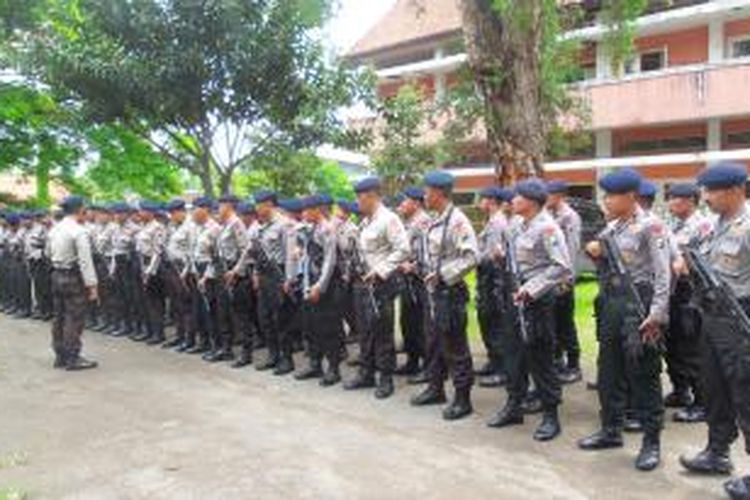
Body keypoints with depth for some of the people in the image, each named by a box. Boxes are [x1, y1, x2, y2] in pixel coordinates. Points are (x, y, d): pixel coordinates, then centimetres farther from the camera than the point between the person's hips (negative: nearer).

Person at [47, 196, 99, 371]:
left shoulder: (54, 230, 8)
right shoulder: (79, 231, -17)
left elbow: (49, 253, 19)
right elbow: (85, 261, -21)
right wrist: (92, 286, -20)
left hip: (56, 275, 8)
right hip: (73, 277, -8)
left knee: (59, 316, 14)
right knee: (74, 318, -2)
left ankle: (60, 356, 24)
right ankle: (72, 358, 2)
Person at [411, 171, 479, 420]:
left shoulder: (457, 221, -17)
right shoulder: (435, 221, 10)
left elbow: (471, 257, -24)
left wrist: (442, 275, -21)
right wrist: (430, 274, 9)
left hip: (451, 292, -9)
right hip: (434, 290, 9)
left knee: (455, 347, 0)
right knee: (434, 343, 19)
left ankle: (462, 399, 12)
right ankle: (436, 388, 33)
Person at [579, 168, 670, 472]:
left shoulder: (650, 226, -10)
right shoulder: (611, 227, 12)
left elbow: (663, 274, -15)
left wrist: (657, 315, -22)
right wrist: (596, 254, -1)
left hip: (638, 304, -8)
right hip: (611, 303, 8)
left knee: (643, 376, 1)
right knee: (608, 372, 14)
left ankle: (651, 442, 14)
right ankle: (611, 431, 29)